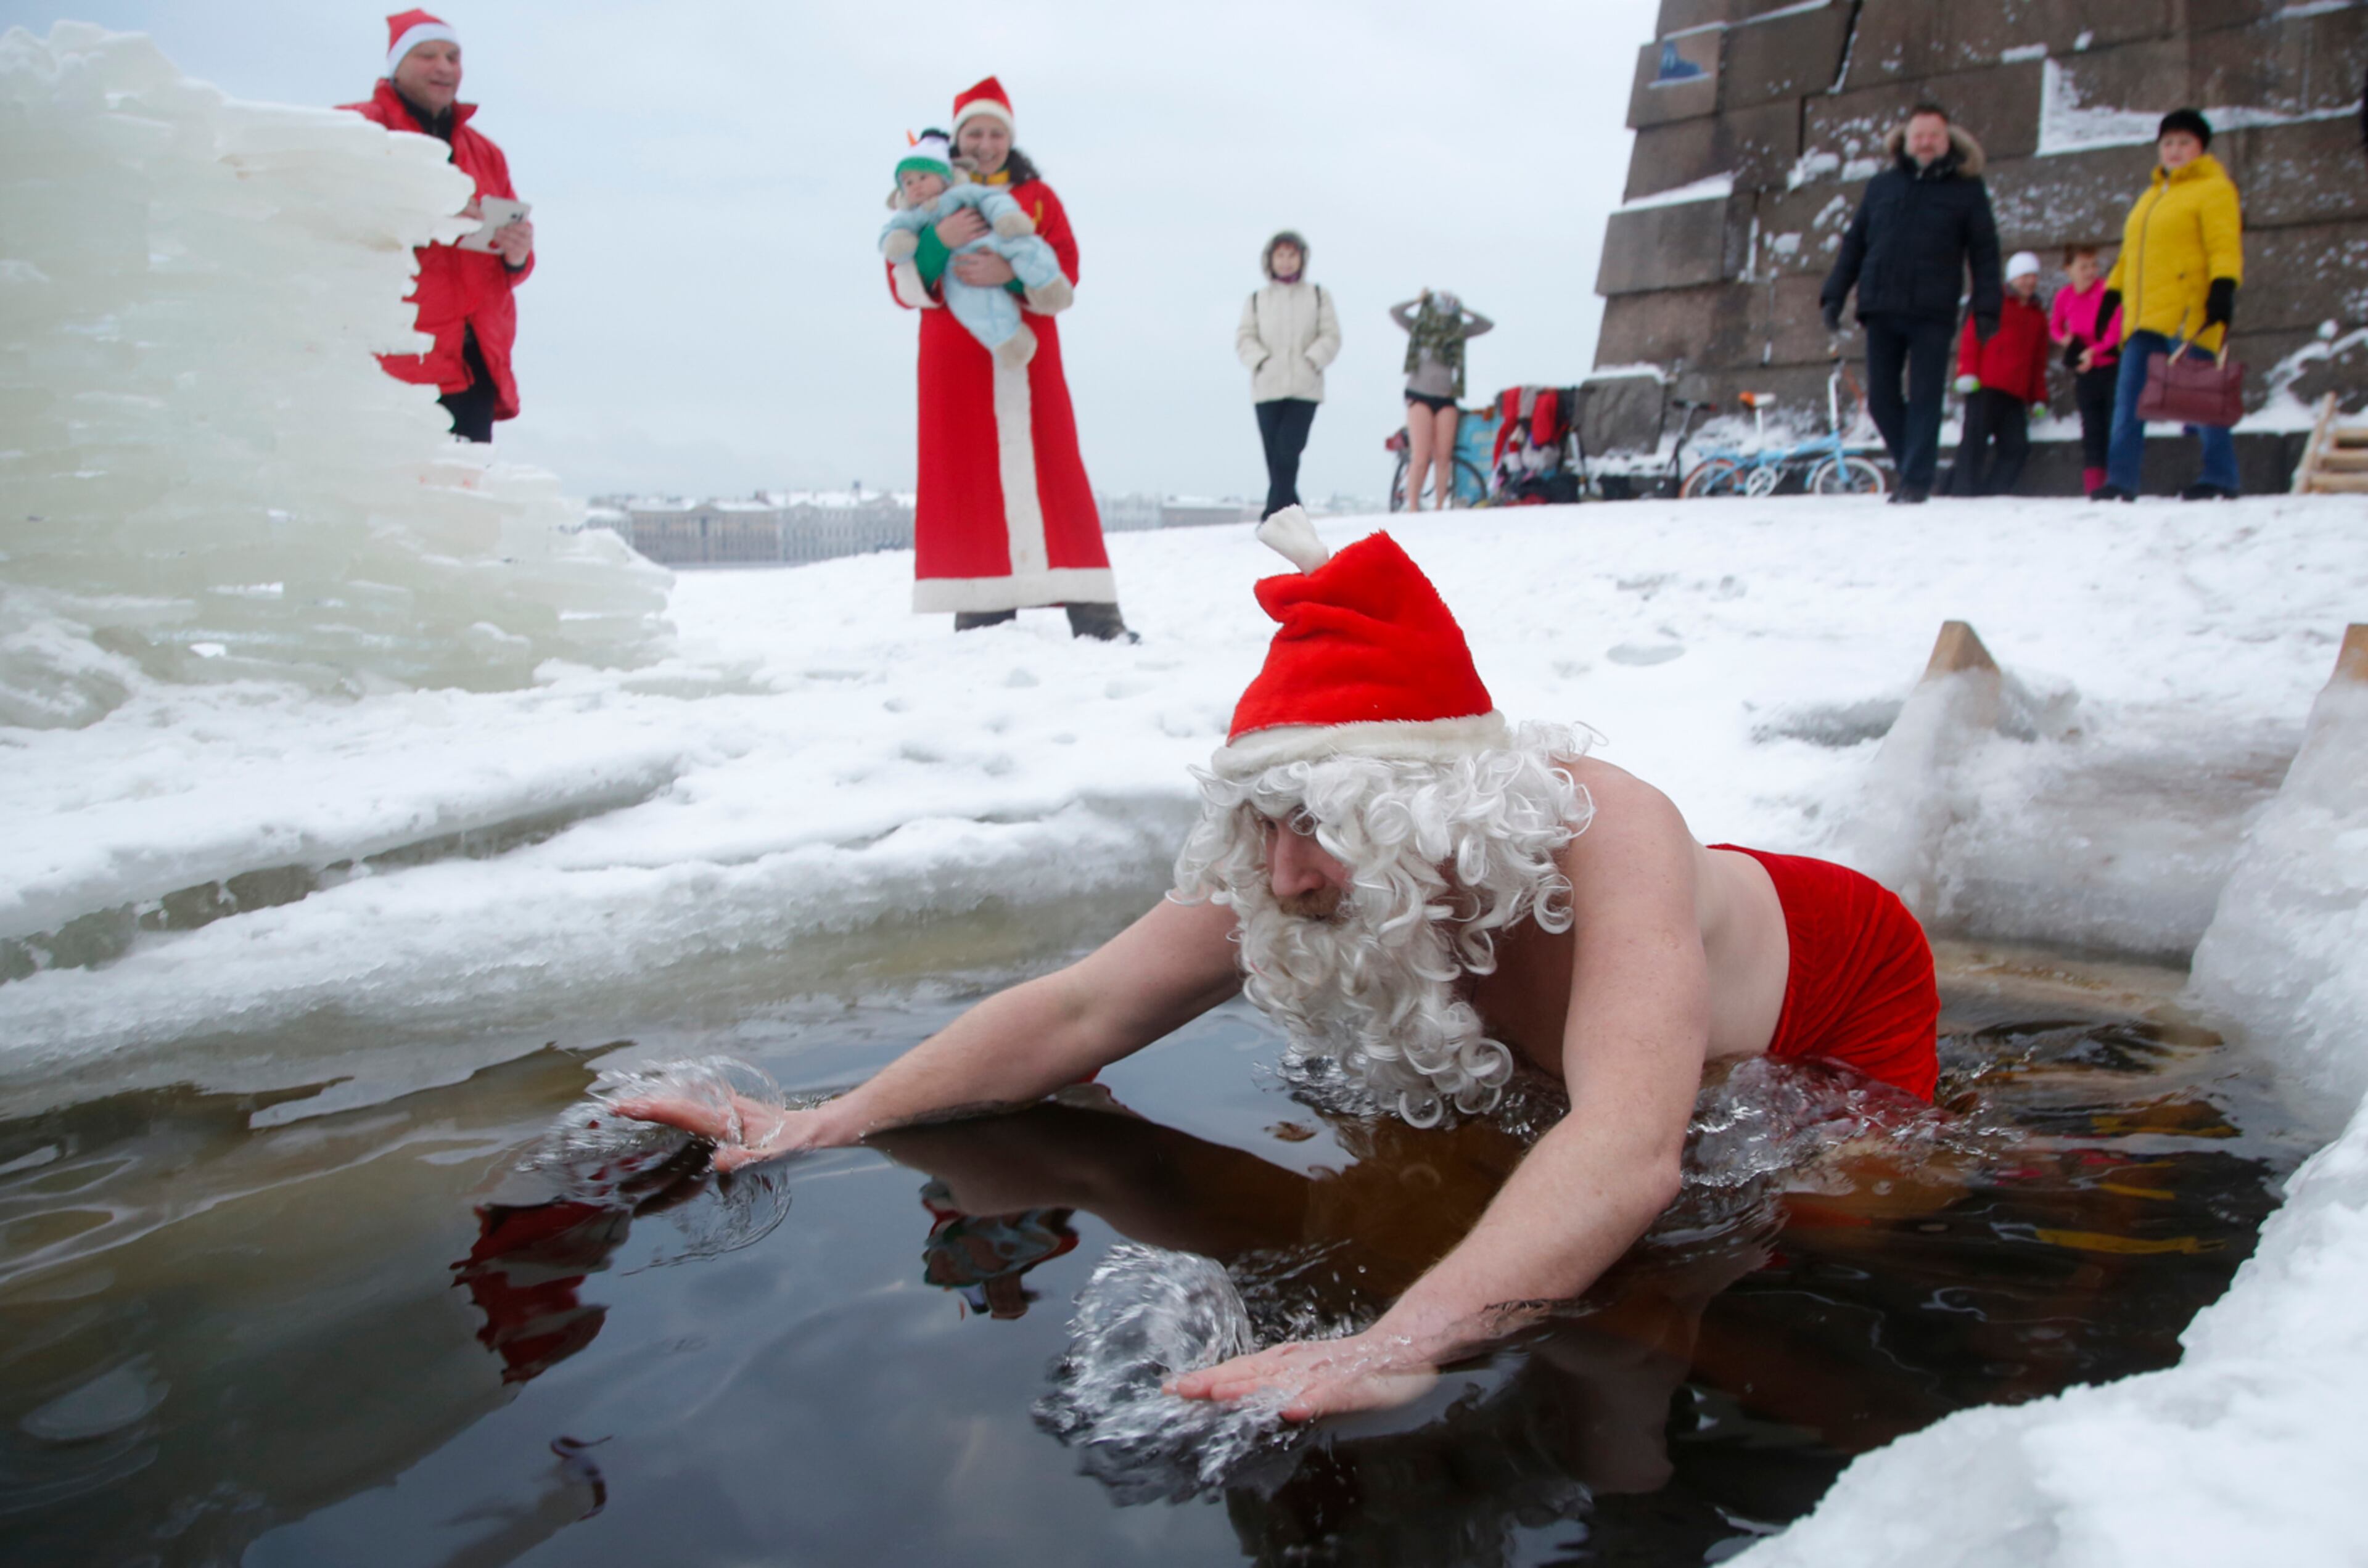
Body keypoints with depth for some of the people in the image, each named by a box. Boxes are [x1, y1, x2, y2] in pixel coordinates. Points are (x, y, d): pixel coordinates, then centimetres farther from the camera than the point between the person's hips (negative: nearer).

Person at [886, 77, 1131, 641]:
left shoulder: (1038, 197, 13)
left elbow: (1066, 276, 0)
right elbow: (904, 288, 2)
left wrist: (1012, 273, -18)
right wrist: (938, 241, -15)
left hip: (1027, 358, 0)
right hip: (955, 364, 1)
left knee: (1050, 470, -5)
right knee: (971, 478, -5)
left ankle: (1095, 615, -7)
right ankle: (982, 616, -5)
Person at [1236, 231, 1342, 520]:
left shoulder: (1318, 296, 14)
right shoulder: (1256, 300, 15)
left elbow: (1330, 337, 7)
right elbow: (1244, 339, 8)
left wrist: (1310, 361, -8)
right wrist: (1261, 361, -9)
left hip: (1304, 388, -2)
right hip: (1267, 388, 2)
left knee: (1288, 451, -16)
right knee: (1274, 455, -2)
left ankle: (1274, 516, -17)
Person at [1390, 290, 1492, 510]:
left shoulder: (1458, 332, 10)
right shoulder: (1418, 327, 3)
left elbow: (1487, 324, 6)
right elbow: (1395, 312, -9)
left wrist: (1464, 311, 3)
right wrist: (1418, 301, -2)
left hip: (1446, 399, 3)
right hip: (1419, 397, -3)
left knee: (1444, 457, -3)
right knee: (1421, 458, -11)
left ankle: (1440, 508, 2)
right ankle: (1412, 508, -9)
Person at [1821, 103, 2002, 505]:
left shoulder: (1967, 190, 7)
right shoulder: (1881, 186, 14)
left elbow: (1984, 253, 4)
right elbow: (1853, 243, 17)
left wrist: (1986, 309, -3)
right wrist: (1834, 295, 8)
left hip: (1932, 314, -3)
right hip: (1882, 312, 3)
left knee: (1924, 398, -5)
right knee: (1881, 399, 3)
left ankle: (1916, 480, -2)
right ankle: (1913, 466, 20)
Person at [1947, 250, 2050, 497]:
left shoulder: (2038, 316, 23)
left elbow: (2039, 363, 24)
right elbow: (1971, 338, 0)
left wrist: (2039, 398, 18)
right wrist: (1967, 373, -13)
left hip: (2016, 395, 5)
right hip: (1985, 387, -5)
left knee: (2018, 447, -4)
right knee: (1975, 439, -12)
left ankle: (1993, 493, -3)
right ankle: (1965, 491, -12)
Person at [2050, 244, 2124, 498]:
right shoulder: (2064, 297, 3)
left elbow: (2117, 329, -13)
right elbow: (2054, 327, 19)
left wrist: (2095, 350, -20)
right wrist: (2065, 340, 0)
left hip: (2112, 367, -4)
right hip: (2085, 372, 4)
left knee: (2115, 425, -3)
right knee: (2092, 429, 4)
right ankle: (2093, 486, 4)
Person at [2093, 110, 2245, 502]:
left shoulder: (2213, 189, 2)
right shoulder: (2152, 195, 25)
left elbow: (2225, 244, -10)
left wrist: (2223, 288, -22)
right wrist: (2112, 291, 22)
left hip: (2188, 314, -7)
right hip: (2145, 315, 7)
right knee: (2129, 395, 1)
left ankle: (2220, 478, -1)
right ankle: (2120, 480, 3)